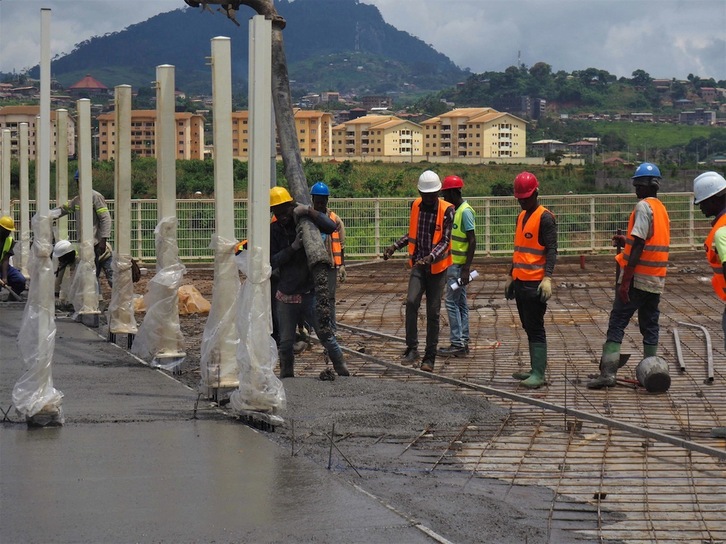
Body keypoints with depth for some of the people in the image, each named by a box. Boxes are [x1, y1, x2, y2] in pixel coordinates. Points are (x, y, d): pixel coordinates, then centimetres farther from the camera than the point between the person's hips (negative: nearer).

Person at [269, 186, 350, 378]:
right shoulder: (273, 230, -2)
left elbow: (331, 227, -20)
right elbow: (271, 262, -10)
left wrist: (309, 211, -29)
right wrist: (293, 248, -23)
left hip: (310, 294, -2)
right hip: (286, 296, 2)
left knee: (326, 336, -4)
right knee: (285, 342, 10)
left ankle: (343, 372, 5)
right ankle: (286, 375, 26)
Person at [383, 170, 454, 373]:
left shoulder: (447, 210, -9)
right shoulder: (416, 206, 5)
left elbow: (445, 241, -13)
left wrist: (431, 257, -29)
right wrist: (394, 246, 7)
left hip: (437, 267, -3)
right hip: (418, 265, 3)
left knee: (433, 312, 1)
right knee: (411, 302, -19)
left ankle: (429, 357, 9)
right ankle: (412, 348, -12)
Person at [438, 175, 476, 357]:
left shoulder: (465, 212, -16)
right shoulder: (455, 210, 14)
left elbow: (472, 241, -20)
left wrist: (466, 269, -23)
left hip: (459, 265, -10)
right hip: (453, 264, 10)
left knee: (452, 303, -9)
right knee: (461, 303, 11)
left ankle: (457, 344, -8)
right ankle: (463, 342, 14)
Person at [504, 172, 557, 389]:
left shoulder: (545, 217, -9)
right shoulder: (522, 216, 18)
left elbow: (551, 250, -15)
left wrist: (548, 277, -25)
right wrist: (510, 277, 26)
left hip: (535, 284, -9)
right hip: (520, 282, 9)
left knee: (535, 328, -9)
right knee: (529, 328, 12)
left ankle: (538, 375, -9)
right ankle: (535, 369, 18)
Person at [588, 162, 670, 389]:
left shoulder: (643, 207, -12)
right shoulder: (662, 209, 15)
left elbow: (638, 247, -18)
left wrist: (625, 281, -18)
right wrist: (627, 241, 19)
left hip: (637, 277, -8)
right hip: (656, 280, 8)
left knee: (617, 323, -7)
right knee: (650, 326, 12)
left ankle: (608, 372, -14)